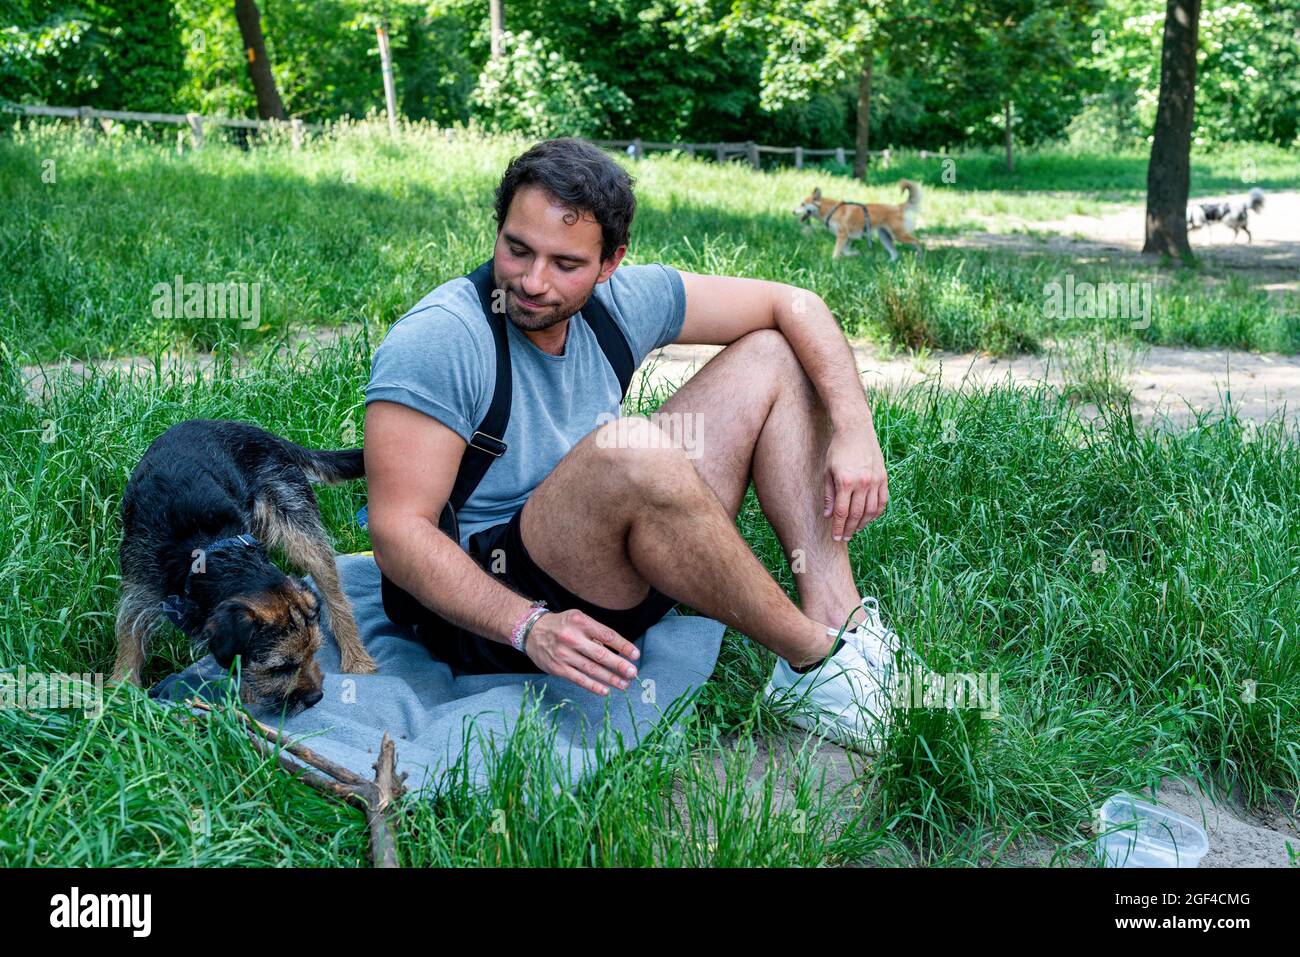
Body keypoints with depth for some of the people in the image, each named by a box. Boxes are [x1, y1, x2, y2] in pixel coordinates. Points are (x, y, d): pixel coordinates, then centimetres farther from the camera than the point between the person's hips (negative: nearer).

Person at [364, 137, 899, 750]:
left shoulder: (619, 302, -2)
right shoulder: (435, 342, -19)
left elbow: (794, 304, 4)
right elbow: (398, 533, -23)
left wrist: (856, 431, -10)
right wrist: (529, 625, -35)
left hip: (615, 576, 7)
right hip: (485, 609, -7)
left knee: (771, 357, 2)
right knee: (631, 449, -37)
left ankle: (841, 618, -11)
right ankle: (813, 663, -19)